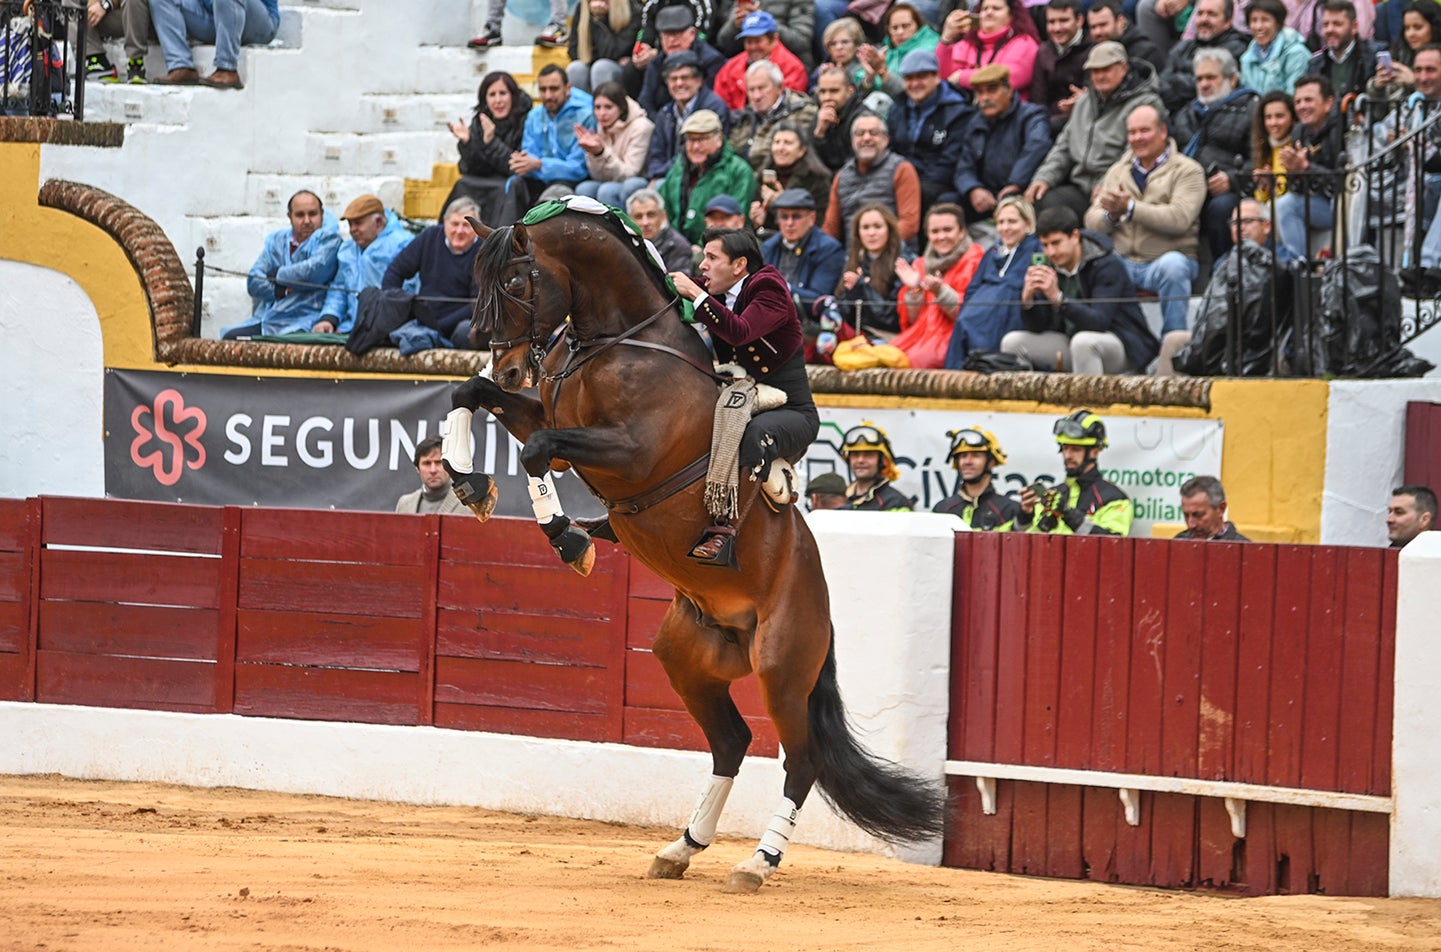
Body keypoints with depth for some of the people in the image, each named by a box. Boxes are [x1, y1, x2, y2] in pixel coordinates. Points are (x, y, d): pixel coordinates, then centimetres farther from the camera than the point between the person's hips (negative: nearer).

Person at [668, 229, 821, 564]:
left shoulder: (769, 291, -14)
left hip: (791, 414, -9)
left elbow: (740, 332, -32)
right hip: (740, 408, 9)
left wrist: (695, 295, -29)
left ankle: (727, 531, -47)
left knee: (758, 432, -40)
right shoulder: (720, 297, 10)